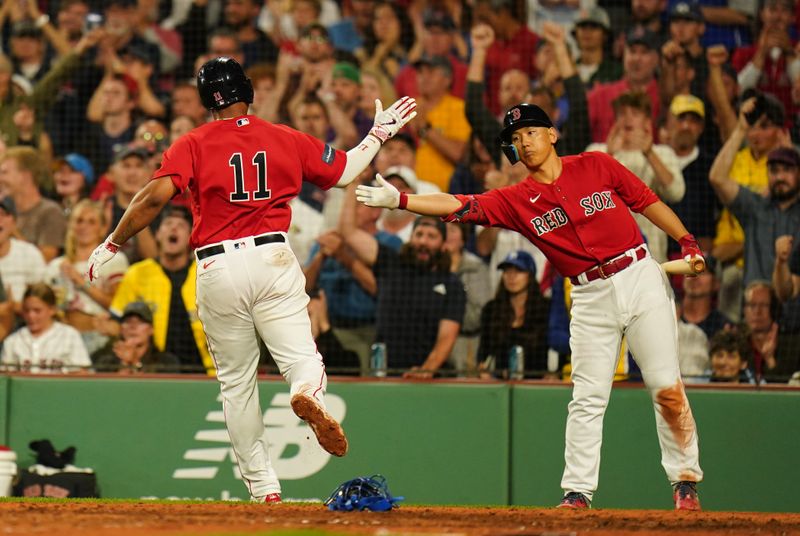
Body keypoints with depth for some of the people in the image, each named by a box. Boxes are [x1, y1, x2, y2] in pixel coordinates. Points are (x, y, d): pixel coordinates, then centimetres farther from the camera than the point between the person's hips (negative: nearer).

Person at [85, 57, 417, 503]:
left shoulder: (193, 144, 2)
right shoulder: (286, 139, 9)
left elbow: (155, 197, -11)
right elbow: (344, 172, 18)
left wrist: (111, 245, -2)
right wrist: (379, 134, 34)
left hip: (217, 269, 0)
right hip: (273, 260, 0)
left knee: (237, 381, 10)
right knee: (300, 354, 0)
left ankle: (264, 486, 10)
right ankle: (310, 392, -38)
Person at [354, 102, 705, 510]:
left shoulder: (596, 166, 1)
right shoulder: (516, 200, 1)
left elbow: (647, 201, 7)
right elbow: (459, 206, -9)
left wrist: (685, 241, -3)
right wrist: (399, 201, -20)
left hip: (640, 278, -1)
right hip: (591, 297, 2)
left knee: (666, 388, -2)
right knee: (587, 399, -2)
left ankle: (685, 478, 10)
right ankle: (577, 491, 3)